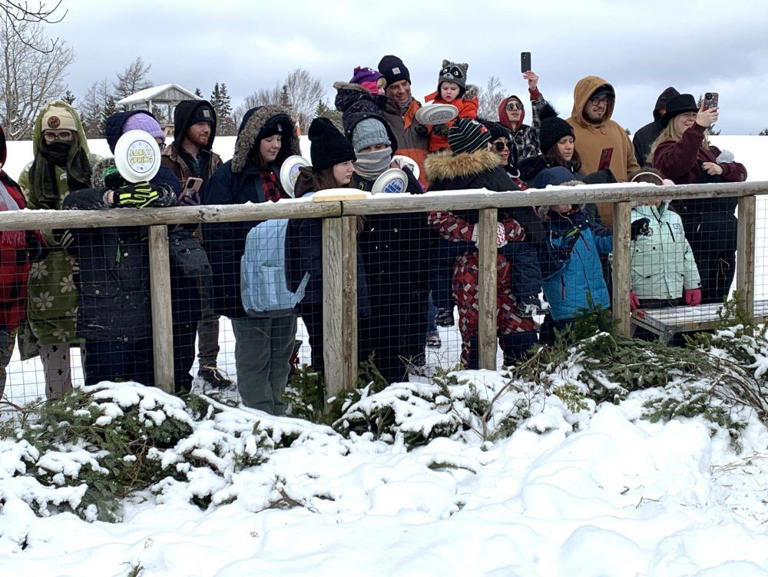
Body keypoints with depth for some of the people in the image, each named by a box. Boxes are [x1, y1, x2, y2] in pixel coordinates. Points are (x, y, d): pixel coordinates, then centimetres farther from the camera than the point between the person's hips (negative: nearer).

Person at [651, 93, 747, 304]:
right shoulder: (666, 148, -1)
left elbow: (741, 172, 16)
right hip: (696, 231, -8)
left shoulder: (709, 150, 24)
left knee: (719, 297, 12)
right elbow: (676, 164, -25)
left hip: (725, 229, 8)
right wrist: (698, 128, -31)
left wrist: (722, 169, -6)